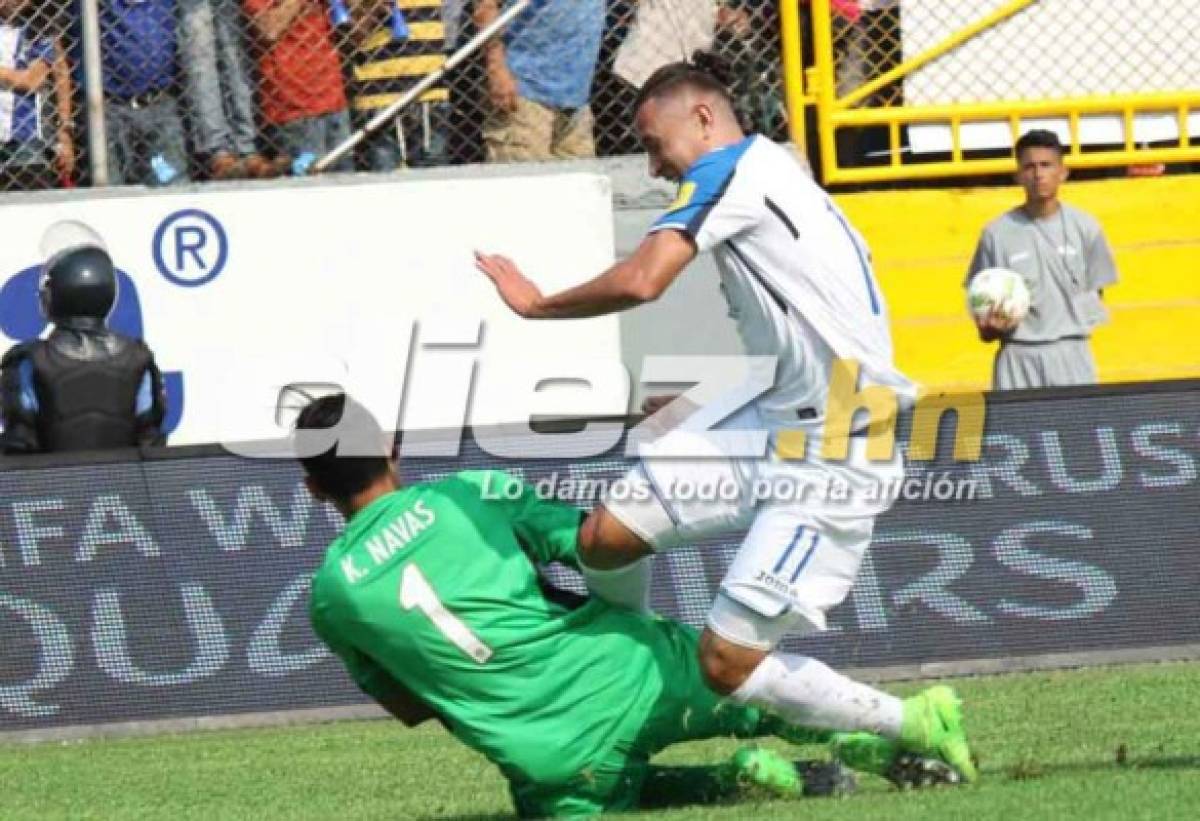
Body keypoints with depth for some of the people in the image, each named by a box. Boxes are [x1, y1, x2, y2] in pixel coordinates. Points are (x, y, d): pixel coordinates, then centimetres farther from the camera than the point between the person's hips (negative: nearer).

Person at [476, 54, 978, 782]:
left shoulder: (733, 168, -8)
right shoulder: (771, 173, 20)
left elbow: (642, 280, -21)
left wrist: (537, 304, -5)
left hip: (835, 458, -9)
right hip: (781, 426, 9)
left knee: (728, 662, -10)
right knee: (606, 537, -2)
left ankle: (915, 727, 3)